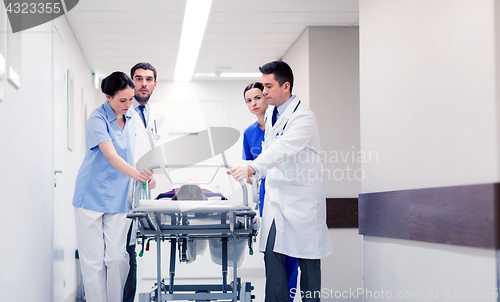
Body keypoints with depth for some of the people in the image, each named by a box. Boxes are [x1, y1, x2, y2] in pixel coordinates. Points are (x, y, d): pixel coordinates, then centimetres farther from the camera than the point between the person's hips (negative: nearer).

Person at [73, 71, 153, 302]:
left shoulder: (130, 121, 9)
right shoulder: (98, 119, -12)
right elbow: (111, 156, -25)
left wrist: (145, 177, 8)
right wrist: (135, 173, -38)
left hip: (119, 198, 5)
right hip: (92, 196, -5)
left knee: (117, 257, 0)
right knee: (93, 259, -1)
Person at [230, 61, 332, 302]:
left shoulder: (303, 117, -16)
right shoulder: (271, 114, 10)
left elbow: (283, 149, -33)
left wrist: (253, 168, -46)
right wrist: (256, 174, 13)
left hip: (301, 198, -7)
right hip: (275, 196, 7)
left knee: (308, 259, 2)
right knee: (272, 255, 0)